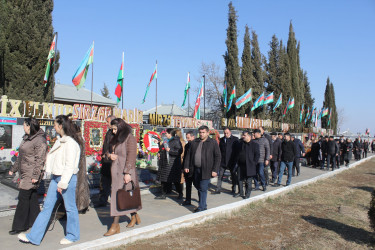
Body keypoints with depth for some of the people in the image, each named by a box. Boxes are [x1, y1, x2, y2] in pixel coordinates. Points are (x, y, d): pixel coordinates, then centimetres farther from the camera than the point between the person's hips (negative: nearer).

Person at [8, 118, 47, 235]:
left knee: (23, 198, -4)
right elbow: (20, 156, 23)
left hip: (31, 174, -9)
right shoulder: (26, 138, 15)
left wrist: (35, 175, -22)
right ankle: (35, 222, 23)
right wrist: (13, 169, 26)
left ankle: (20, 226, 5)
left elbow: (40, 159, -19)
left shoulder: (40, 141, -16)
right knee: (32, 198, 13)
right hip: (24, 172, 9)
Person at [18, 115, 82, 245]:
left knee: (70, 207, 6)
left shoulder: (70, 143, -18)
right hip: (56, 176, 9)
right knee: (47, 206, 12)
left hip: (67, 178, -9)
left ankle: (72, 235, 23)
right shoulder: (61, 141, 11)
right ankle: (34, 236, 20)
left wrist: (63, 183, -20)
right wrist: (58, 180, 14)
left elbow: (70, 165, -21)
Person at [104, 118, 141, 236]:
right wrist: (110, 155, 1)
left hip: (124, 171, -8)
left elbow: (131, 156, -15)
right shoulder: (115, 139, 15)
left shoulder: (129, 138, -10)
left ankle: (115, 225, -4)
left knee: (119, 196, -8)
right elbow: (111, 151, 26)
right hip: (116, 170, 8)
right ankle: (134, 217, 29)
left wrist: (127, 173, -19)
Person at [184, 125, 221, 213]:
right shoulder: (194, 142, 11)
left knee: (203, 188, -4)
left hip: (206, 170, -5)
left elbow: (218, 157, -4)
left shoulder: (213, 142, -3)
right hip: (196, 169, 5)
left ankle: (202, 207, 8)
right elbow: (189, 155, 14)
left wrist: (215, 170, -10)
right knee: (197, 186, 15)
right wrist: (186, 166, 6)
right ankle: (203, 204, 34)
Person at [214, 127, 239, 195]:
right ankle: (218, 189, 14)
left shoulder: (235, 139, -4)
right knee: (220, 175, 5)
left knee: (233, 176, 9)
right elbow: (220, 150, 11)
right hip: (223, 161, 3)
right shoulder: (221, 139, 7)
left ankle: (233, 190, 22)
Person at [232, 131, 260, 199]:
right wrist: (234, 163, 6)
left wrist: (254, 163, -8)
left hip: (249, 166, -4)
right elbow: (235, 154, 14)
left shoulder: (255, 144, -2)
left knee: (248, 181, 2)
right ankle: (241, 193, 23)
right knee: (240, 179, 10)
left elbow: (257, 155, -2)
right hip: (241, 165, 5)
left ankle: (247, 194, 14)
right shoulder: (239, 144, 10)